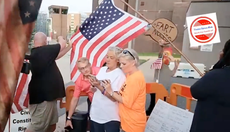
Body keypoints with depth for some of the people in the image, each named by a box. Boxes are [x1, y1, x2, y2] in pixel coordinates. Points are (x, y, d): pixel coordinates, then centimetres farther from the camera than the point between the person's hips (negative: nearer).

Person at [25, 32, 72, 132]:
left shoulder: (35, 53, 12)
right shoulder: (44, 50, -16)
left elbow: (56, 56, 20)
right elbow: (62, 44, -3)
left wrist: (69, 47, 24)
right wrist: (60, 38, 20)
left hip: (46, 95, 10)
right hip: (43, 97, -10)